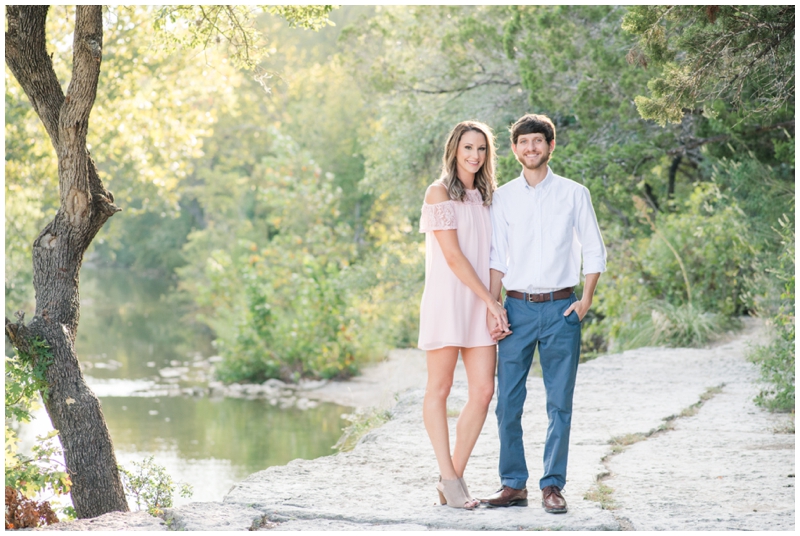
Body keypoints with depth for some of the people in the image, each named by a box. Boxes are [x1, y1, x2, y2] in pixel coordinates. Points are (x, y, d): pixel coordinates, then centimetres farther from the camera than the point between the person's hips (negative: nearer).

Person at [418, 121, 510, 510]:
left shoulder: (484, 196, 18)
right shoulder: (440, 193, -3)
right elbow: (453, 256, -10)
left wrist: (492, 302, 5)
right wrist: (490, 301, -11)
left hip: (481, 302, 6)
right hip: (447, 299, -6)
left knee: (484, 390, -3)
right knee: (440, 389, -2)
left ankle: (455, 476, 5)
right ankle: (449, 478, 1)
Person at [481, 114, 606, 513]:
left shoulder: (574, 194, 5)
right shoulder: (503, 197, 8)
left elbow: (594, 251, 8)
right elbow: (496, 258, 7)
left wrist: (586, 300, -2)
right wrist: (491, 310, -1)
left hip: (560, 308, -1)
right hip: (517, 307, 1)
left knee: (560, 403, 0)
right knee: (508, 402, -1)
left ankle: (552, 485, 6)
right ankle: (513, 484, 8)